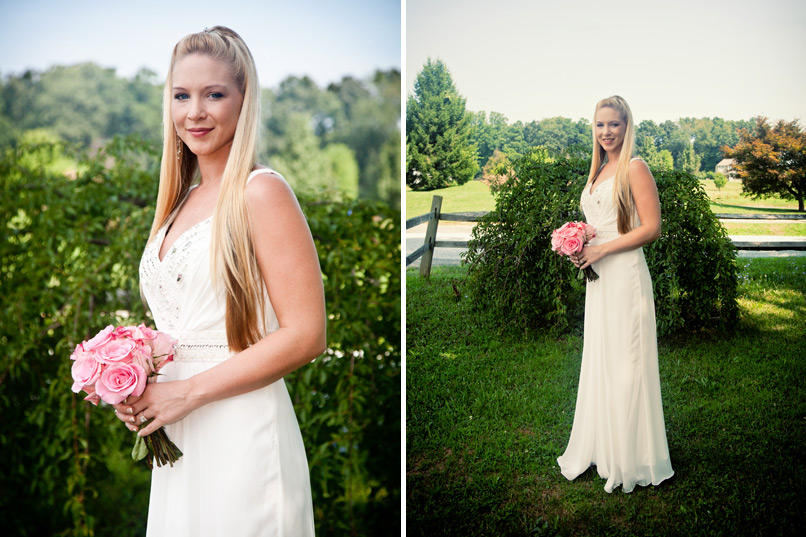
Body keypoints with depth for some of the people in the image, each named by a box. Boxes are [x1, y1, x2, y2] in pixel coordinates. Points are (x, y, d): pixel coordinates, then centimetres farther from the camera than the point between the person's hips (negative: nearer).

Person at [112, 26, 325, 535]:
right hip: (175, 433, 7)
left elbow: (306, 335, -17)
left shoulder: (260, 192, -11)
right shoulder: (182, 200, 12)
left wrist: (188, 391, -15)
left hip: (241, 432, -7)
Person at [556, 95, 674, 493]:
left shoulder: (634, 168, -8)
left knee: (625, 363, -2)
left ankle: (632, 459, 10)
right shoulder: (599, 171, 16)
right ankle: (602, 447, 23)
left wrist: (601, 250, -16)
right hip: (598, 279, 8)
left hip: (625, 274, -8)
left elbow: (651, 228, -14)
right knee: (598, 362, 12)